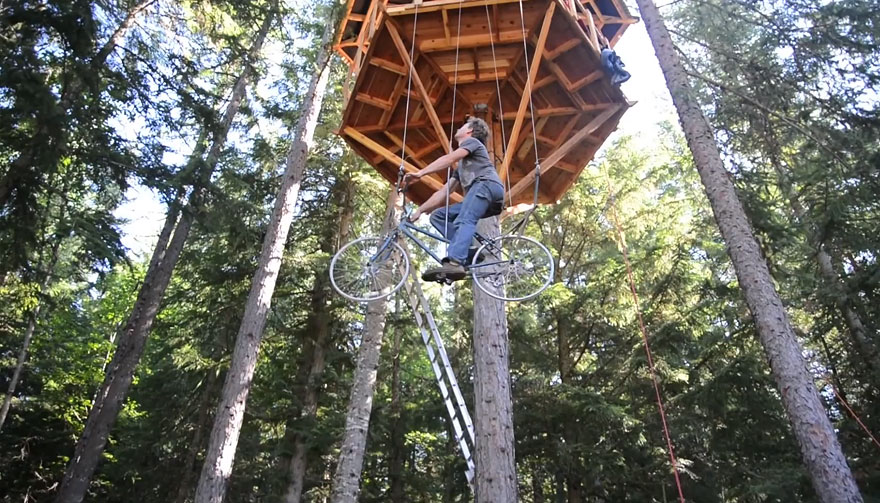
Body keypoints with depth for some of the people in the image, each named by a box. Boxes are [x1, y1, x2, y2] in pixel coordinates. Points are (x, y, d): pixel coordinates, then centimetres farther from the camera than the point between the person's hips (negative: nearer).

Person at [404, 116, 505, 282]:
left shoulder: (472, 142, 15)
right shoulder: (462, 165, 38)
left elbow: (449, 159, -5)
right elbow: (444, 192, 30)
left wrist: (419, 174, -12)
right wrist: (420, 210, 23)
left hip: (488, 184, -8)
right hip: (483, 194, 8)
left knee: (463, 221, -30)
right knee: (438, 215, 1)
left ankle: (455, 263, -52)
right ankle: (469, 254, -18)